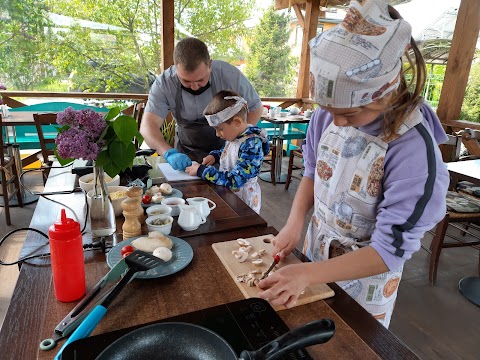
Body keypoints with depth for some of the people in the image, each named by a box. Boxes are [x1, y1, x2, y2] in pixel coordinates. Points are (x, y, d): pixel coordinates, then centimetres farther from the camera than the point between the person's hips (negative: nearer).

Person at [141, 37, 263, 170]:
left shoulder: (230, 75, -23)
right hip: (187, 154, 1)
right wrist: (170, 153, -45)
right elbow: (148, 126, -26)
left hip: (226, 149, -1)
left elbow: (255, 107, -9)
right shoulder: (164, 83, -21)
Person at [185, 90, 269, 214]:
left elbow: (234, 180, -26)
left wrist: (201, 170, -20)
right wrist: (214, 155, 5)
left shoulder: (252, 145, -22)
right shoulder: (234, 135, 2)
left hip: (243, 203, -8)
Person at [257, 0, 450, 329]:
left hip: (364, 277, -5)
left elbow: (391, 250, -27)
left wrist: (308, 273, -33)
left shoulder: (414, 148, -30)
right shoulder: (327, 115, -15)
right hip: (317, 250, 5)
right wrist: (295, 223, -14)